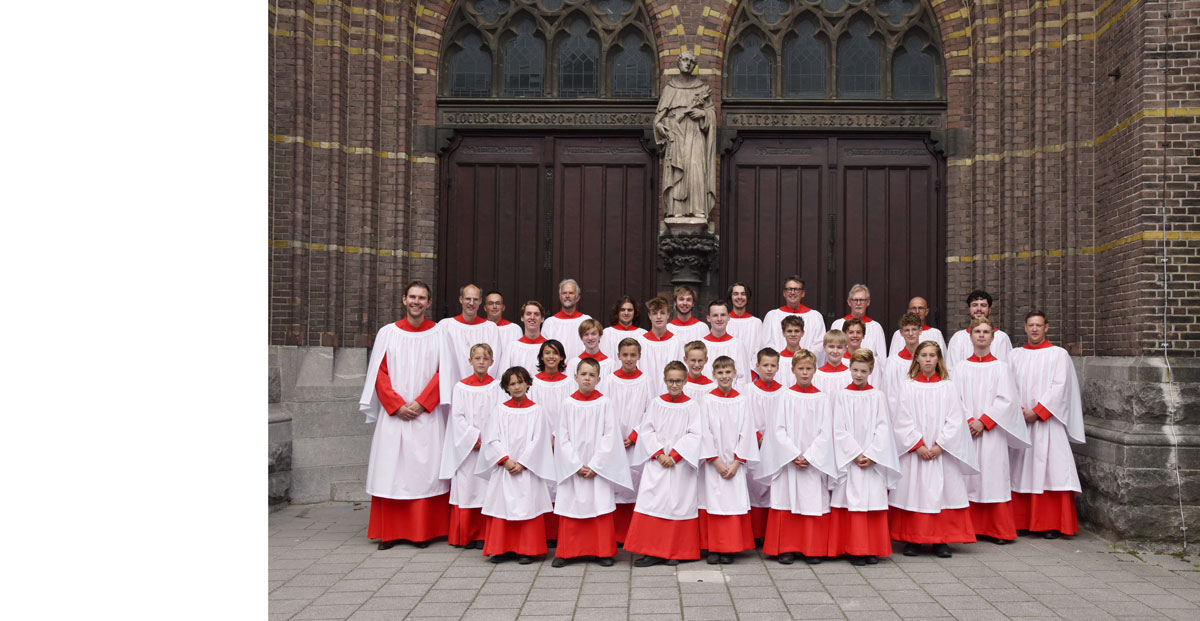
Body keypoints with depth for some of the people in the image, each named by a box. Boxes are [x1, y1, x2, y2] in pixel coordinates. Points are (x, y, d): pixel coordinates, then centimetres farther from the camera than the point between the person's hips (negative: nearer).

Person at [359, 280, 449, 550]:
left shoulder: (439, 333, 3)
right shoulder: (388, 333, 6)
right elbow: (380, 373, 3)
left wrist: (421, 403, -11)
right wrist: (397, 405, -8)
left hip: (427, 414, -1)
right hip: (393, 414, 1)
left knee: (424, 468, 0)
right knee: (391, 469, 1)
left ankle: (423, 532, 8)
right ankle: (390, 532, 9)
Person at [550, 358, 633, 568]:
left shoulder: (604, 403, -2)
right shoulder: (567, 404, 0)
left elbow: (610, 436, -5)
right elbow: (562, 438, -1)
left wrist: (595, 465, -12)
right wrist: (576, 465, -9)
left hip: (599, 467, -1)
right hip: (572, 467, 1)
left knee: (601, 508, 2)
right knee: (570, 509, 4)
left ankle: (603, 552, 14)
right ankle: (565, 553, 15)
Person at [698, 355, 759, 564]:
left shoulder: (741, 400, 3)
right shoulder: (707, 400, -2)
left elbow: (746, 431, 1)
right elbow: (704, 432, -5)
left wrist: (736, 462, -7)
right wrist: (716, 461, -10)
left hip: (734, 462, 1)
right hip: (712, 462, -1)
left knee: (734, 503, 1)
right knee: (713, 503, 0)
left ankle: (729, 549, 11)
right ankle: (713, 548, 10)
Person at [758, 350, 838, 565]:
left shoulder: (823, 399, 3)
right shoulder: (785, 397, 2)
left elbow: (825, 433, -2)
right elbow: (779, 429, -2)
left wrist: (809, 457, -11)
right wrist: (794, 455, -12)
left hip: (814, 463, 0)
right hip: (788, 460, 0)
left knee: (814, 504, 1)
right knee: (787, 503, 1)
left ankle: (813, 549, 13)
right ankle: (786, 549, 10)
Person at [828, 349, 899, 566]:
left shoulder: (877, 396, 6)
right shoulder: (841, 396, 3)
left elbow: (883, 428, 0)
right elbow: (839, 429, -2)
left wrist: (871, 455, -10)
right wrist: (856, 454, -11)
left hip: (873, 460, 1)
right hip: (849, 458, -1)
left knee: (874, 503, 1)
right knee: (853, 503, -3)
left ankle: (873, 549, 11)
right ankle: (855, 549, 5)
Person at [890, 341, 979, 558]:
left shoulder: (948, 387, 5)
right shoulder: (908, 387, 4)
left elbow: (955, 420, -1)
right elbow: (904, 421, -1)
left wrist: (940, 446, -11)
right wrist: (918, 446, -11)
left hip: (942, 451, 0)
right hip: (914, 451, 0)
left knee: (942, 492, 0)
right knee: (914, 492, 1)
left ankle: (942, 541, 8)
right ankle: (912, 540, 10)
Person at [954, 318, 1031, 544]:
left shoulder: (1001, 367, 4)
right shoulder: (961, 368, 8)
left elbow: (1005, 400, -4)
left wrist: (983, 421, -12)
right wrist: (969, 421, -12)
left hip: (992, 432, -2)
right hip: (967, 431, 2)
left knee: (994, 477, -3)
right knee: (970, 479, 2)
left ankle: (1000, 531, 5)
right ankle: (974, 528, 10)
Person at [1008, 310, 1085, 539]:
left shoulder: (1059, 354, 2)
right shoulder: (1015, 355, 12)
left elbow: (1059, 387, -7)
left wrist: (1036, 412, -13)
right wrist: (1018, 410, -9)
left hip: (1047, 422, -3)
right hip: (1020, 423, 3)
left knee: (1049, 469, -5)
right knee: (1022, 471, 4)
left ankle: (1052, 524, 2)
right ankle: (1022, 522, 10)